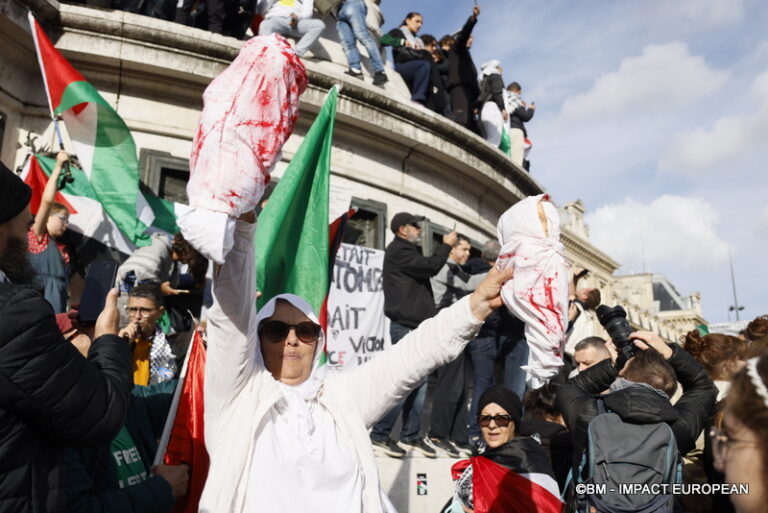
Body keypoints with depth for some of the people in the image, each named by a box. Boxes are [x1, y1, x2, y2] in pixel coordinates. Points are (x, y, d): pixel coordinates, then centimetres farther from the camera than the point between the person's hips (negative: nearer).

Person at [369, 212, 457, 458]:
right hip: (405, 327, -10)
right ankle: (380, 434, 2)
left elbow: (425, 269, 21)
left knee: (419, 383, 10)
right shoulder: (399, 250, -11)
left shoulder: (407, 250, 23)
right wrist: (446, 245, -4)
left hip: (415, 326, 10)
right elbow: (431, 267, -17)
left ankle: (411, 435, 18)